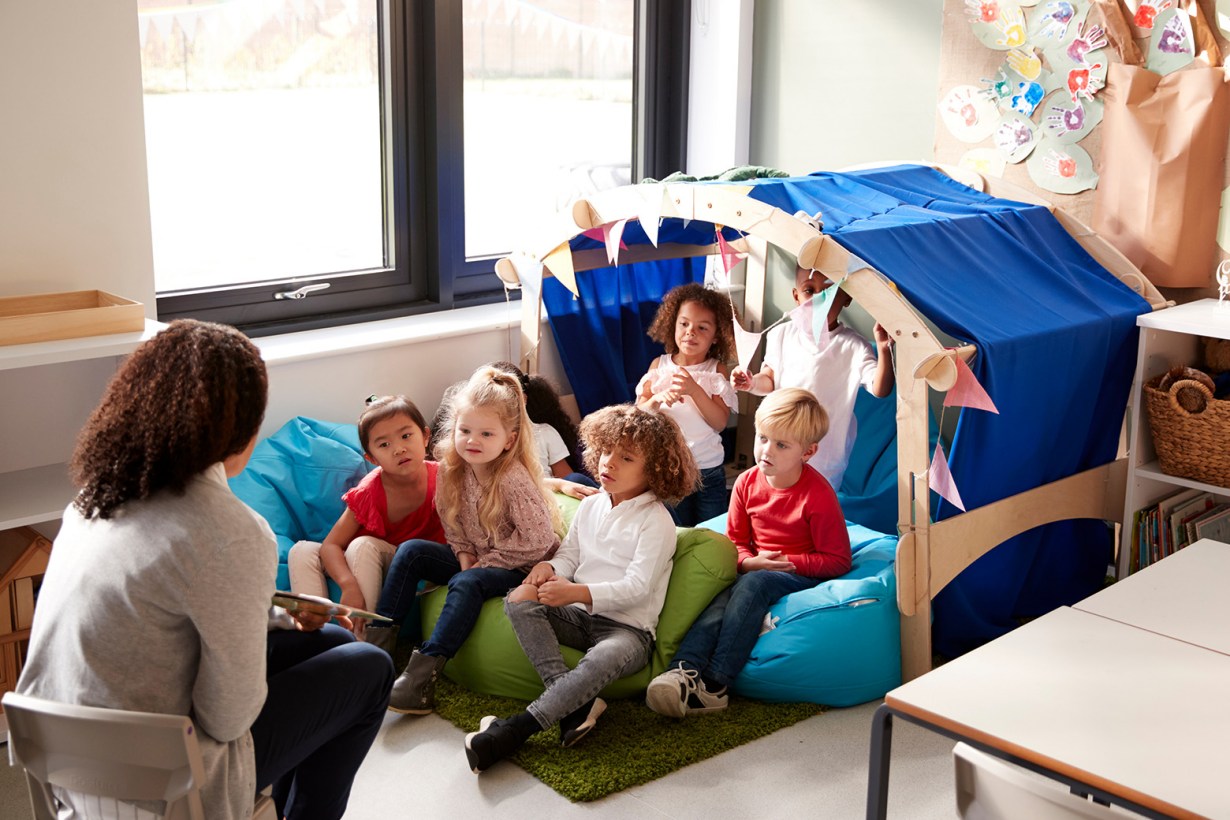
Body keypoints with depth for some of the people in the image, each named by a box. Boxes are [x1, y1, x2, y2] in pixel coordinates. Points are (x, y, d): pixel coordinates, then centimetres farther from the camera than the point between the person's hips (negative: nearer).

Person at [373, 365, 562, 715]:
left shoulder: (514, 480, -26)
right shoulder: (453, 469, -5)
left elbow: (537, 541, -24)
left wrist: (485, 562, -16)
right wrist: (464, 553, -6)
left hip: (519, 568, -7)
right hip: (475, 559, 7)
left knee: (466, 584, -33)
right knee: (410, 552, -8)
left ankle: (424, 671, -32)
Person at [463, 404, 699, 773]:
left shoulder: (656, 521, -7)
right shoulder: (590, 507, 13)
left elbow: (637, 587, -16)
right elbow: (569, 555, 19)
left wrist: (578, 592, -28)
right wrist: (550, 569, -7)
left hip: (628, 627, -6)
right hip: (578, 616, 7)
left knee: (604, 659, -39)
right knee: (519, 599, -19)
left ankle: (516, 728, -39)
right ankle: (575, 703, -29)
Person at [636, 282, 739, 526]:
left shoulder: (716, 370, -5)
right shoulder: (659, 365, 0)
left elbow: (720, 423, -15)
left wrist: (694, 390, -28)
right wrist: (658, 399, -24)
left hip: (708, 470, -1)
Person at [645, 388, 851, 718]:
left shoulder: (818, 495, -13)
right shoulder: (747, 483, 3)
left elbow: (837, 561, -9)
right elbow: (735, 540, 14)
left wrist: (787, 563, -18)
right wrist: (749, 562, -9)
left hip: (803, 575, -5)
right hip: (755, 569, 5)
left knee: (753, 585, -34)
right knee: (722, 601, -27)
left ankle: (713, 683, -41)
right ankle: (684, 670, -47)